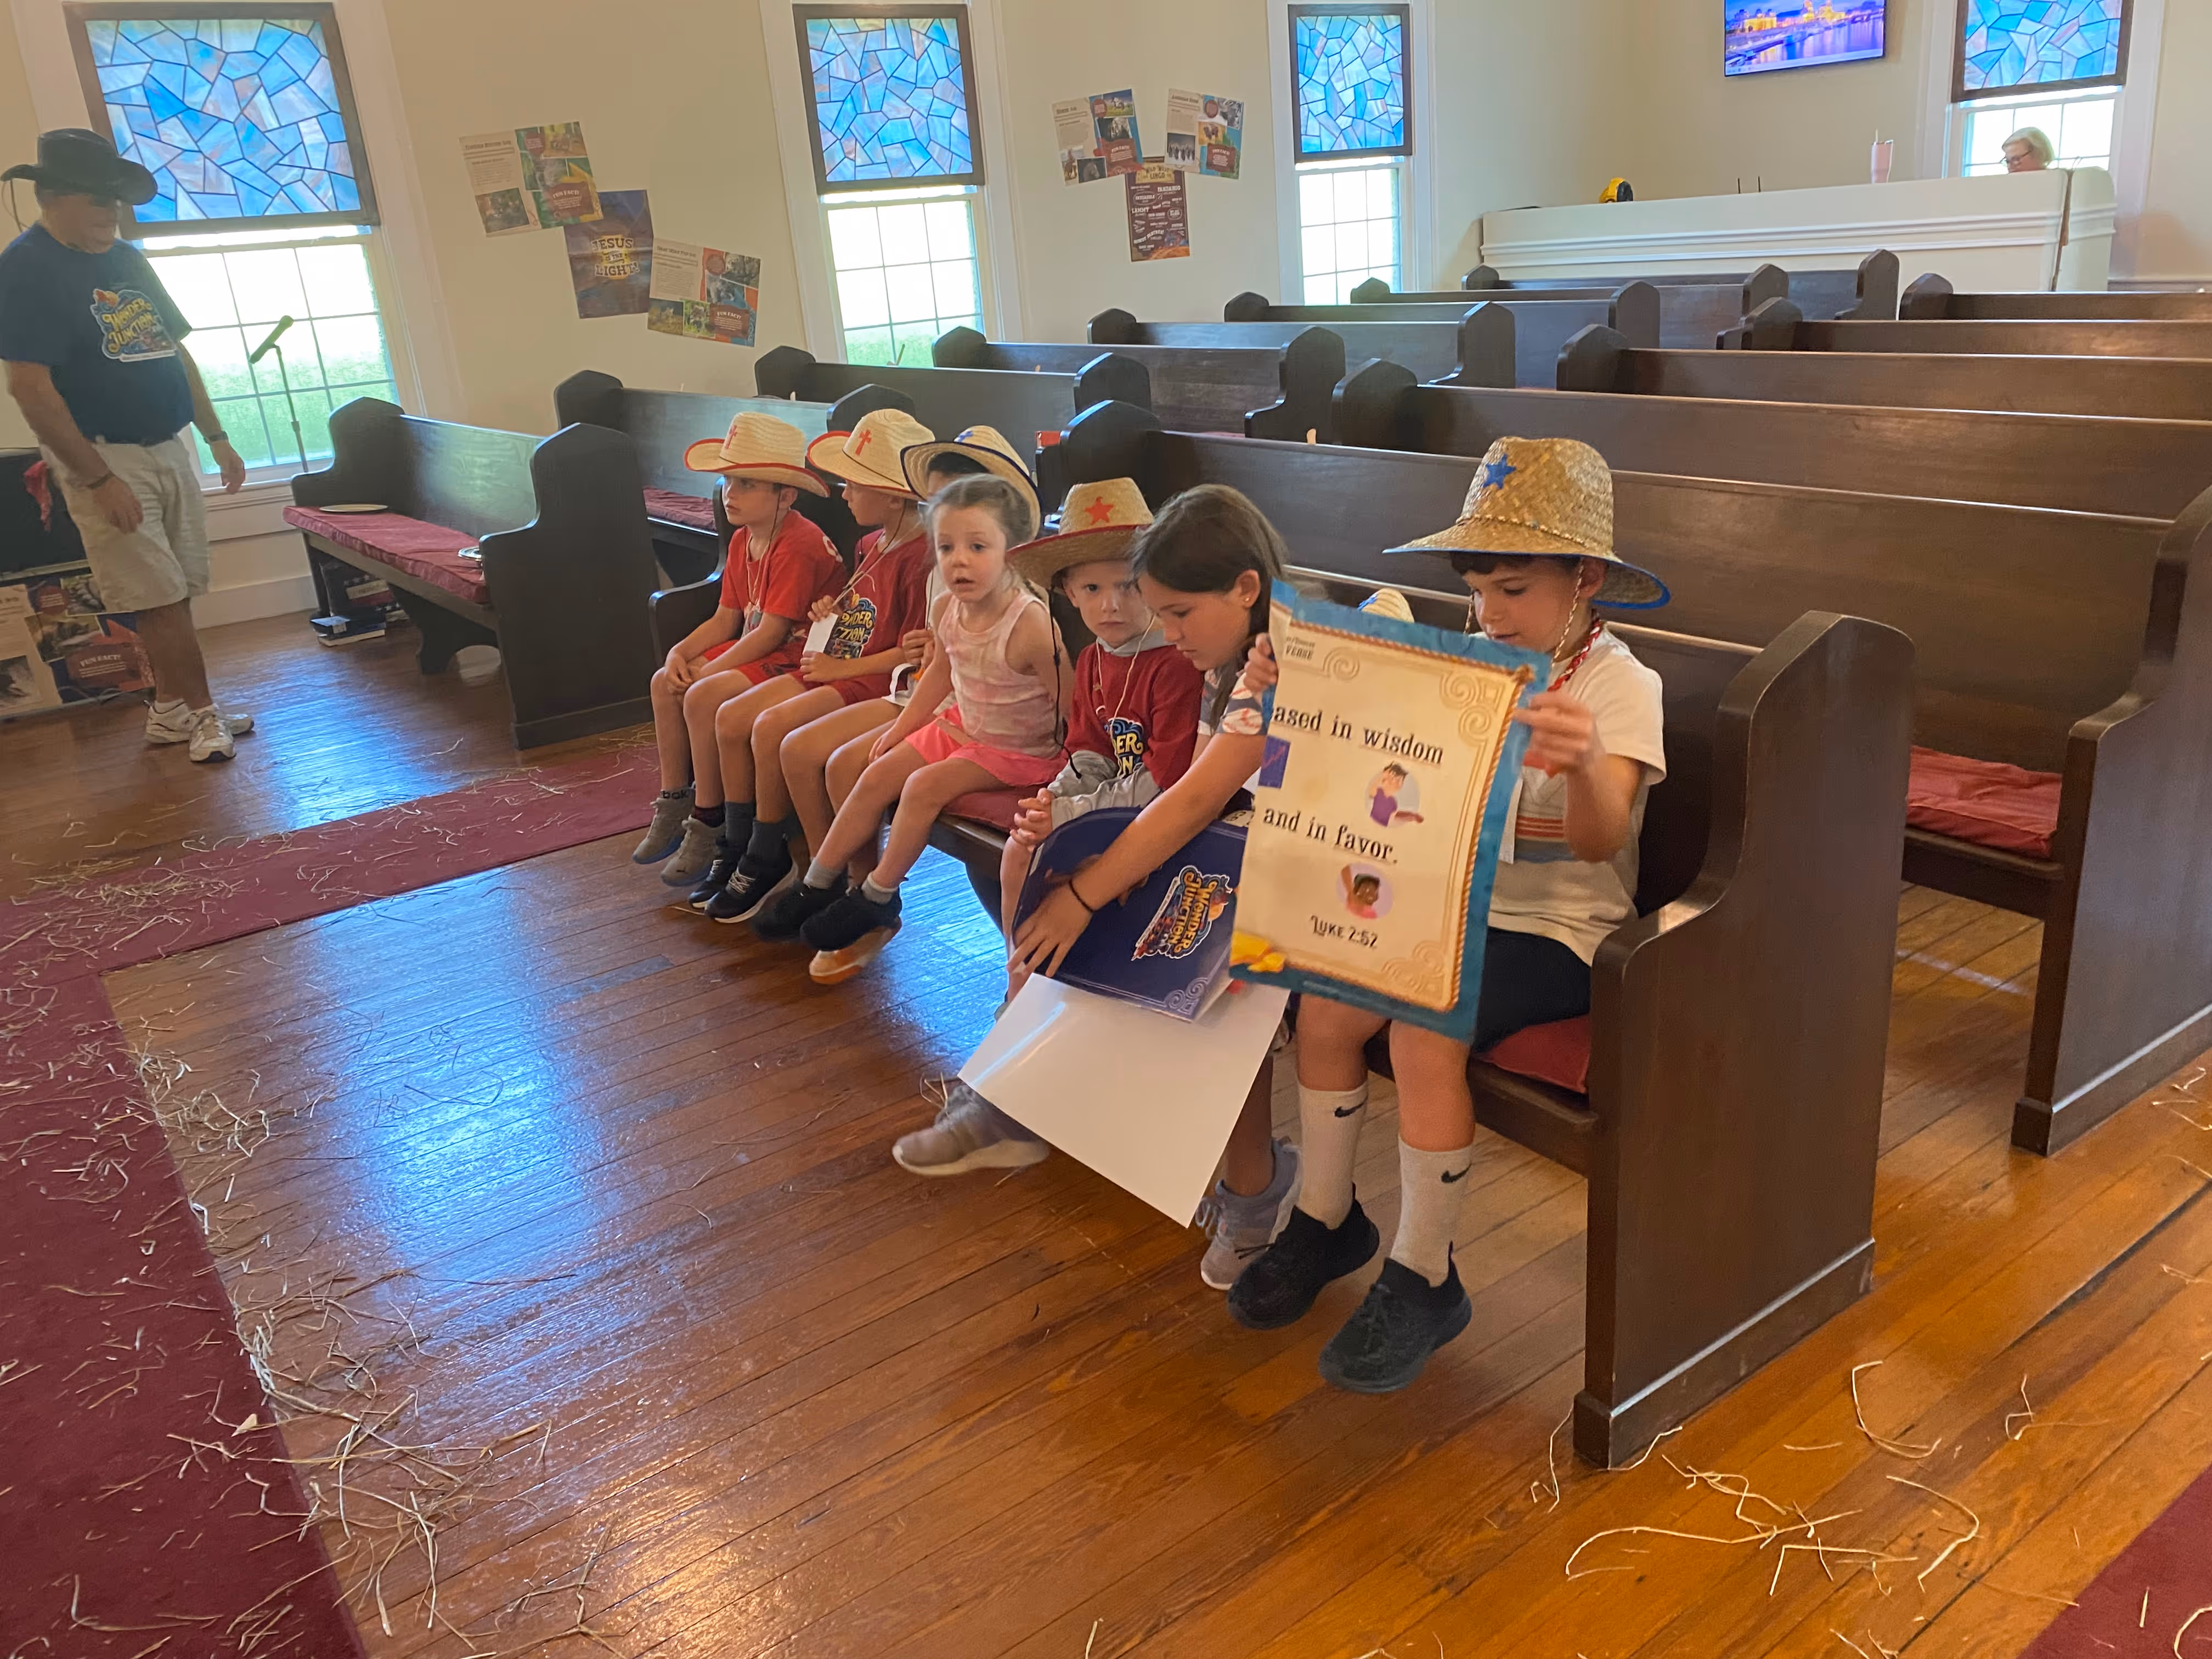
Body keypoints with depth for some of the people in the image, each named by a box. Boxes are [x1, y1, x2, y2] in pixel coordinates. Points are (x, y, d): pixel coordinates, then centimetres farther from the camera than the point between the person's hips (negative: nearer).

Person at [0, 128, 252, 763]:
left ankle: (171, 710, 19)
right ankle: (200, 712, 5)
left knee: (176, 594, 9)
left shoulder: (128, 259, 12)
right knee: (160, 598, -5)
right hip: (107, 458, -7)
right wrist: (98, 479, -20)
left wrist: (217, 437, 13)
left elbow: (176, 352, 19)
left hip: (171, 449, 7)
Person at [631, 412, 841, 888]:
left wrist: (708, 670, -19)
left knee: (703, 697, -26)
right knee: (665, 681, 2)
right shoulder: (743, 539, 9)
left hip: (799, 659, -10)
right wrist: (681, 652, -6)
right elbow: (726, 619, 11)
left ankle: (708, 827, -12)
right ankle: (674, 805, 12)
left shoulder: (797, 545, -22)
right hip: (759, 650, 11)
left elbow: (770, 632, -23)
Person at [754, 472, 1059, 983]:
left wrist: (1056, 764, -23)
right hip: (961, 727, 8)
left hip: (1017, 750, -8)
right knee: (877, 777, 1)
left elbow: (1070, 707, -24)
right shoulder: (948, 610, -7)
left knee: (925, 786, -21)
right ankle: (819, 886, 14)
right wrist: (900, 730, 12)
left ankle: (874, 900, -1)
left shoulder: (1031, 624, -31)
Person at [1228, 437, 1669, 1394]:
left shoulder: (1620, 685, -11)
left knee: (1425, 1034, -27)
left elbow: (1598, 840, -27)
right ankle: (1328, 1220, 8)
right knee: (1326, 1003, -14)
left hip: (1560, 930, -6)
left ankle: (1423, 1280, -9)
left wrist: (1586, 761, -51)